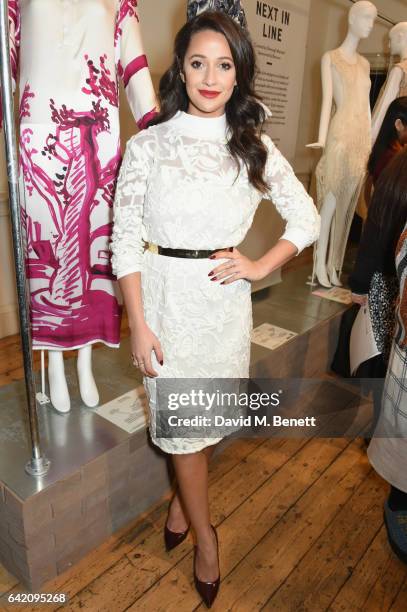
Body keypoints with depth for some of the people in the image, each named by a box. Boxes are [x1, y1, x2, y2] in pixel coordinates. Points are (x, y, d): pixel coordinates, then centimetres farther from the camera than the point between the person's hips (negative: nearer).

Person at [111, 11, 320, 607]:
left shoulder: (255, 147, 3)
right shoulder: (147, 146, -4)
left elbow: (307, 219, 8)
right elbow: (125, 240, -5)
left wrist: (260, 266, -5)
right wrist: (138, 325, -9)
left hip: (226, 298, 3)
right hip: (167, 295, -2)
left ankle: (183, 498, 46)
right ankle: (205, 535, 33)